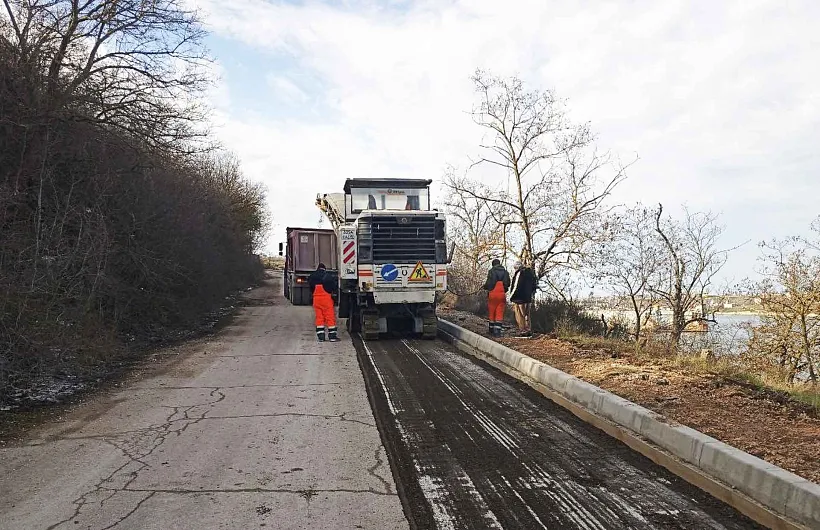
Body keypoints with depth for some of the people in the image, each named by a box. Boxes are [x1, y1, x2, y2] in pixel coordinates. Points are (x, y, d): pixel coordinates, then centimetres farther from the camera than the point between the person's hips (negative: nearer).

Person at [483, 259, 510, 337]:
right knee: (500, 313, 1)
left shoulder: (492, 271, -5)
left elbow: (489, 283, -11)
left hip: (493, 294, -2)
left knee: (491, 312, 8)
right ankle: (497, 331, -6)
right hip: (502, 294, 3)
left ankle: (492, 330, 14)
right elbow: (508, 284, 10)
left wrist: (485, 287, 9)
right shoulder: (505, 272, 9)